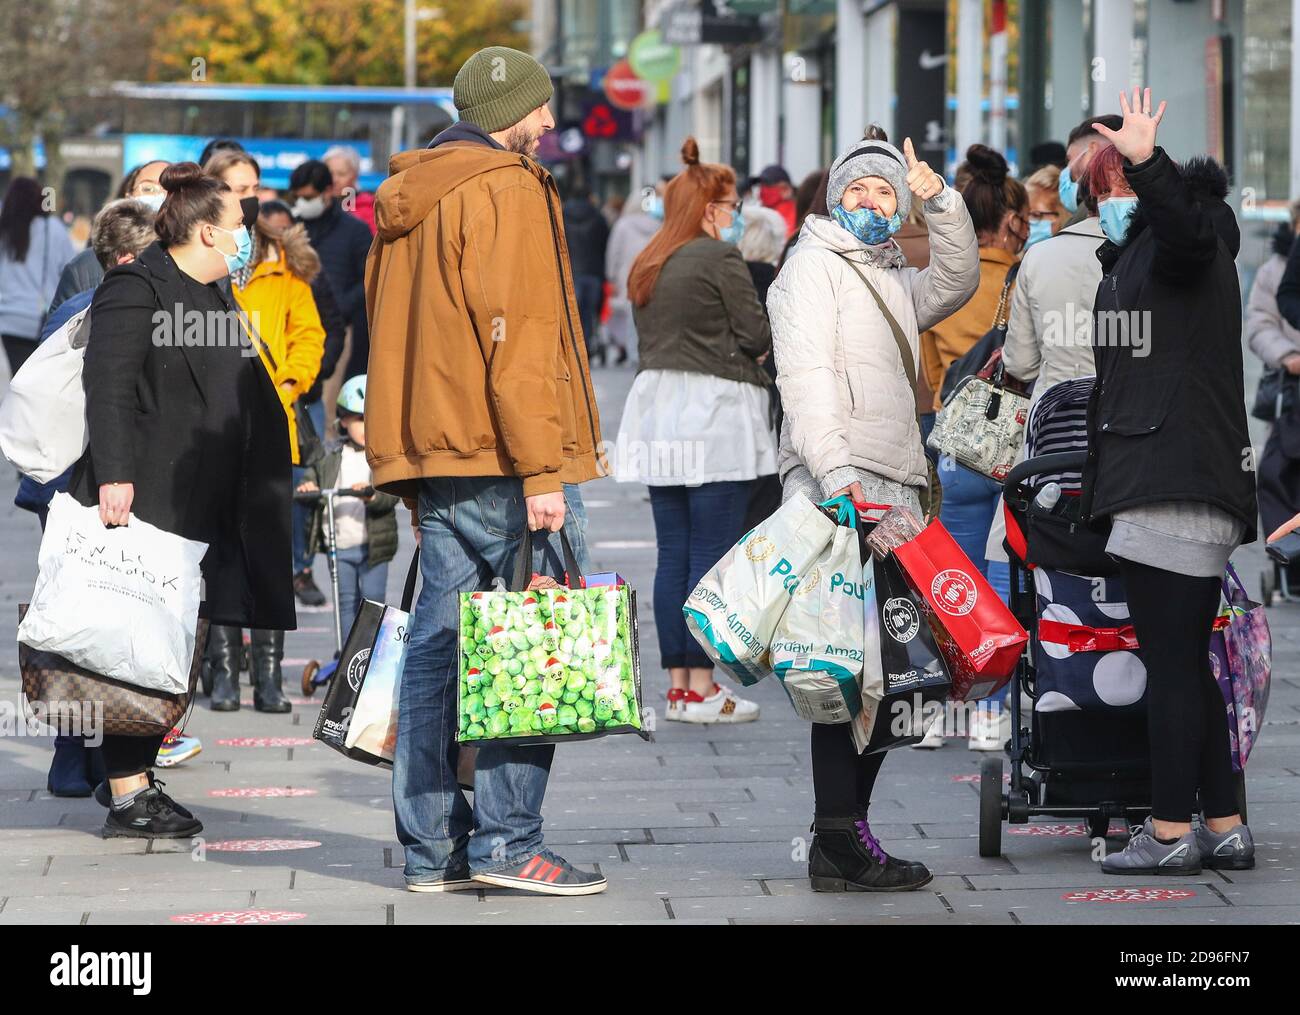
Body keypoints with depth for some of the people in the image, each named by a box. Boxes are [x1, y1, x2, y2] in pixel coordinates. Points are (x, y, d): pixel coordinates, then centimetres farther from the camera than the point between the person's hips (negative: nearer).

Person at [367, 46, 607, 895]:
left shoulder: (408, 200, 19)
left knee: (440, 640, 8)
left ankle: (434, 848, 8)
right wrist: (541, 471, -19)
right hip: (500, 461, -9)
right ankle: (507, 841, -9)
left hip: (434, 459, 9)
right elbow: (519, 338, -16)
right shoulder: (507, 191, -9)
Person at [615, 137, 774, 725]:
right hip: (713, 412, -8)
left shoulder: (647, 266, 15)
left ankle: (678, 683, 10)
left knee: (673, 554, 8)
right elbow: (757, 335, -10)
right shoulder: (719, 258, -9)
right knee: (712, 553, -5)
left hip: (657, 406, 8)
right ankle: (701, 688, -6)